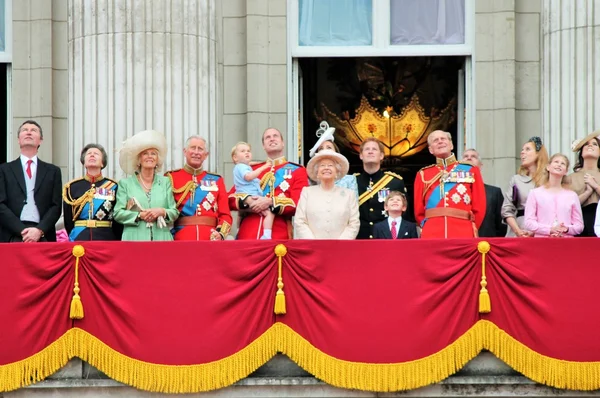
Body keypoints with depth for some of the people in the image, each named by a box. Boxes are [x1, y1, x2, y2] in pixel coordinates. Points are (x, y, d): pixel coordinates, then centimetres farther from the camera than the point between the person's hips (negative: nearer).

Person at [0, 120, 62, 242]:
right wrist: (22, 231, -10)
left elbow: (56, 206, 8)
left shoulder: (53, 171, 16)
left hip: (44, 238, 1)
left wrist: (40, 230, -9)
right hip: (12, 238, -1)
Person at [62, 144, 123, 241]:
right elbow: (68, 222, 11)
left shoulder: (113, 187, 5)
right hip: (79, 240, 1)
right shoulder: (72, 187, 7)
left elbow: (118, 223, 7)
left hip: (106, 240, -1)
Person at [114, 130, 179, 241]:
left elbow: (175, 212, 12)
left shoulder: (165, 182, 15)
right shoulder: (125, 183, 10)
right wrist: (139, 215, -11)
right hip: (134, 239, -2)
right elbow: (118, 213, 3)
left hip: (162, 239, 2)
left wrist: (162, 212, -9)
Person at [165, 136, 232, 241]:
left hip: (211, 239, 2)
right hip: (181, 240, -2)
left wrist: (220, 234, -9)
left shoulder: (216, 180, 13)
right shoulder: (171, 178, 6)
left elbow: (225, 215, 9)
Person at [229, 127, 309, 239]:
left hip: (279, 237, -2)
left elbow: (299, 203, -3)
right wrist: (247, 200, -9)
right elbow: (230, 199, 13)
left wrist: (270, 202, -15)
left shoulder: (297, 171, 10)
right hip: (248, 235, 2)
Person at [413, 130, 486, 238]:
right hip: (432, 236, 1)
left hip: (463, 235, 0)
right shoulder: (423, 175, 14)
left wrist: (470, 229, 9)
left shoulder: (470, 170, 12)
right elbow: (419, 210, 16)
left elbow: (479, 207, 10)